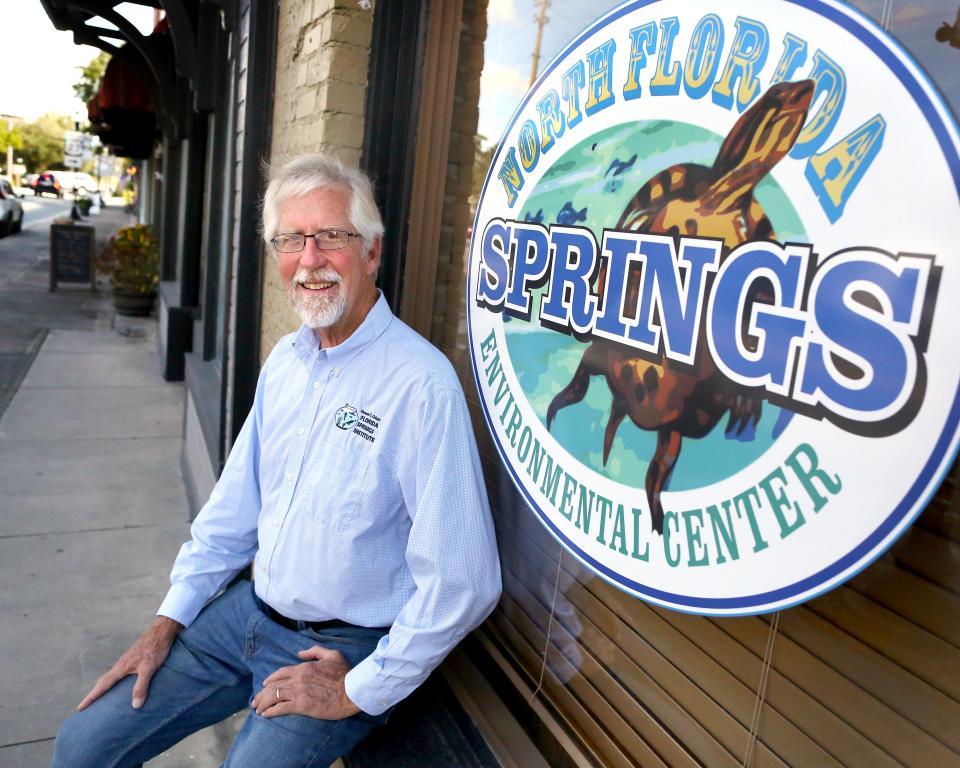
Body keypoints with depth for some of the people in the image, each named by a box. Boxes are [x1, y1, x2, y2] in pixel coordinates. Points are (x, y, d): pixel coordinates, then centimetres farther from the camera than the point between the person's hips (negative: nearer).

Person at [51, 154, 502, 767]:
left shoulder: (422, 383, -24)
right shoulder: (285, 360, 3)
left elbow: (463, 584, -23)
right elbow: (235, 507, 12)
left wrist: (360, 692, -15)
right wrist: (170, 620, 9)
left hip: (341, 651, -6)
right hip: (250, 612, 6)